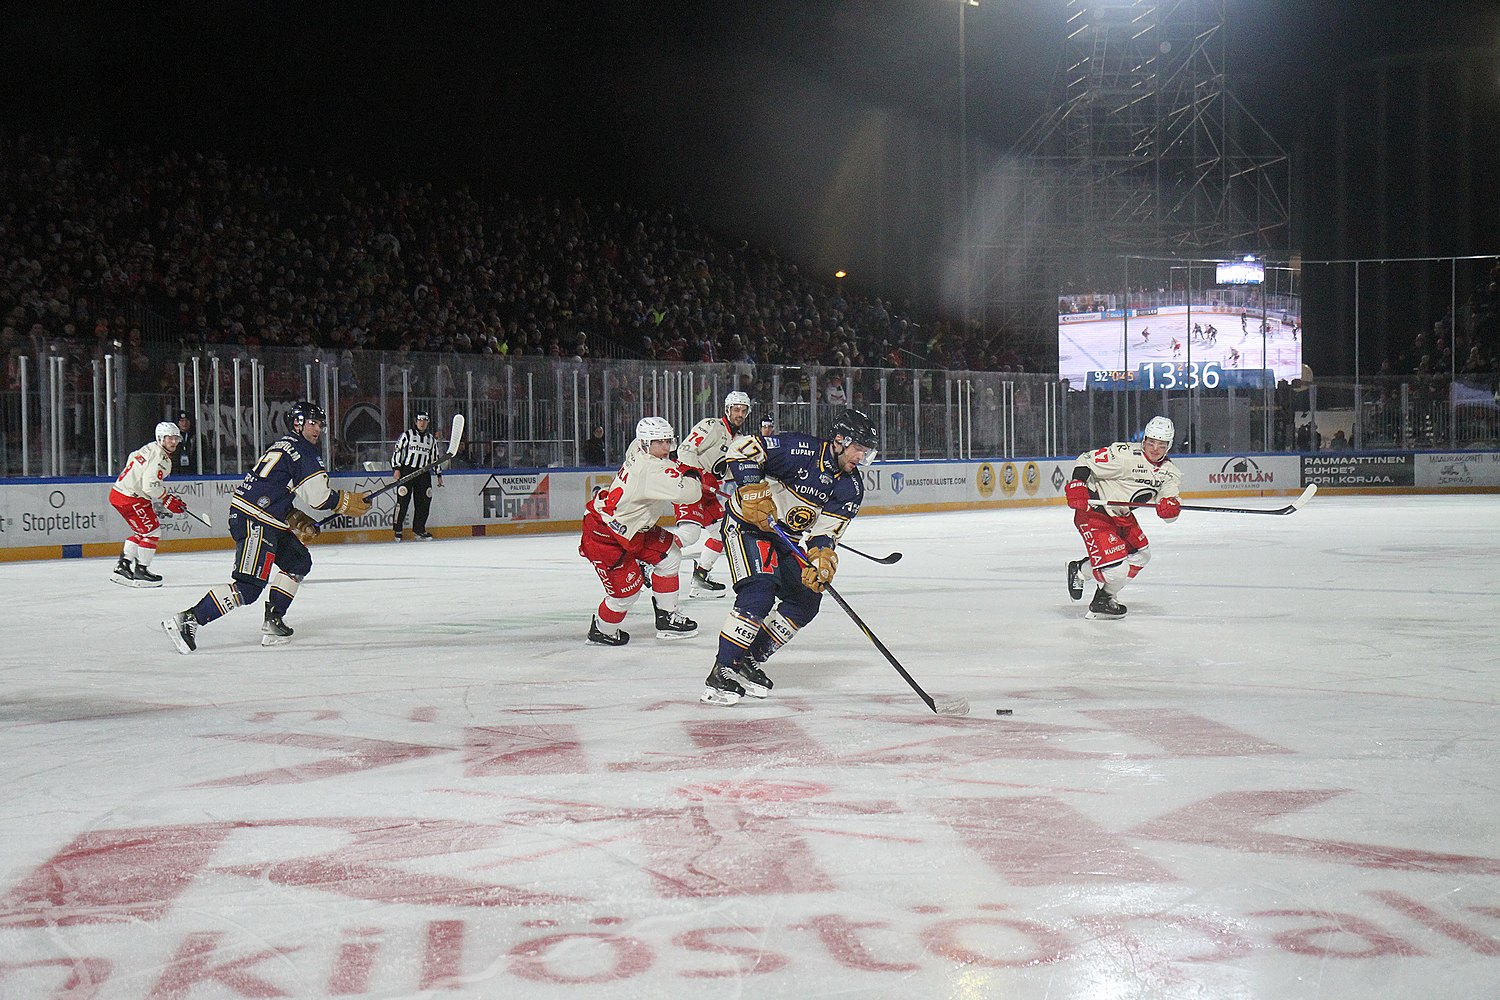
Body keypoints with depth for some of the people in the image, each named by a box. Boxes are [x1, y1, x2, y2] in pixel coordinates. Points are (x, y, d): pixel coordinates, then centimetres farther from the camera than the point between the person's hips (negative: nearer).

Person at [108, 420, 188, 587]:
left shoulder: (150, 448, 13)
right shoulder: (160, 458, -20)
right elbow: (151, 486, -27)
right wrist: (167, 500, -12)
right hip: (130, 498, -11)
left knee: (142, 531, 20)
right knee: (152, 530, -5)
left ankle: (123, 567, 21)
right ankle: (141, 571, -1)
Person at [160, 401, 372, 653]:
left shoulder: (284, 445, 24)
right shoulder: (302, 451, -7)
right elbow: (319, 497, -10)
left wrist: (297, 521, 24)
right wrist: (351, 503, 5)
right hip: (253, 521, -11)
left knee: (299, 561, 21)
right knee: (249, 586, -16)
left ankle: (273, 622, 17)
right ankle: (188, 620, -21)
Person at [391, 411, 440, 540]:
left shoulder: (431, 438, 15)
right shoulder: (407, 434, 0)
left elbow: (434, 457, 22)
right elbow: (397, 451, -2)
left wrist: (439, 475, 21)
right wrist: (396, 468, -10)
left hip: (423, 473, 5)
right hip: (406, 471, -5)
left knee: (424, 501, 0)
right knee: (403, 500, -8)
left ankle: (419, 528, 9)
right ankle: (397, 529, -3)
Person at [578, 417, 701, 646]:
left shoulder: (639, 450, -2)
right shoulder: (651, 470, -31)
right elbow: (689, 492, -38)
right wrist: (690, 474, -16)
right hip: (603, 535, -10)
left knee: (668, 553, 10)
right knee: (627, 586, -7)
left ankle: (666, 617, 20)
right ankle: (601, 632, 20)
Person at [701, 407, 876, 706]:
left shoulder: (851, 488, -4)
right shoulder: (800, 450, -23)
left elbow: (825, 530, -10)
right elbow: (741, 450, -22)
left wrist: (822, 558, -30)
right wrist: (754, 493, -31)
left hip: (786, 538, 8)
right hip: (748, 523, -8)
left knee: (807, 600, 3)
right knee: (759, 594, -24)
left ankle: (750, 660, 12)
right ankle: (721, 672, -21)